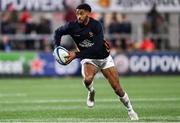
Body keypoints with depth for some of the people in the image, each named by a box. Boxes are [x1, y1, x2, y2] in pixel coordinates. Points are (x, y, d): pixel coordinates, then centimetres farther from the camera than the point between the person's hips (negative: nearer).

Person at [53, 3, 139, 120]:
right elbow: (58, 32, 3)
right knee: (87, 79, -33)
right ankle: (91, 93, 2)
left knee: (117, 88, -3)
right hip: (88, 59, 1)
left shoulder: (96, 25, -24)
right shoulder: (72, 26, -15)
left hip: (104, 58, -1)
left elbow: (96, 48, -31)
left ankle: (131, 110, 19)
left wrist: (76, 54, -37)